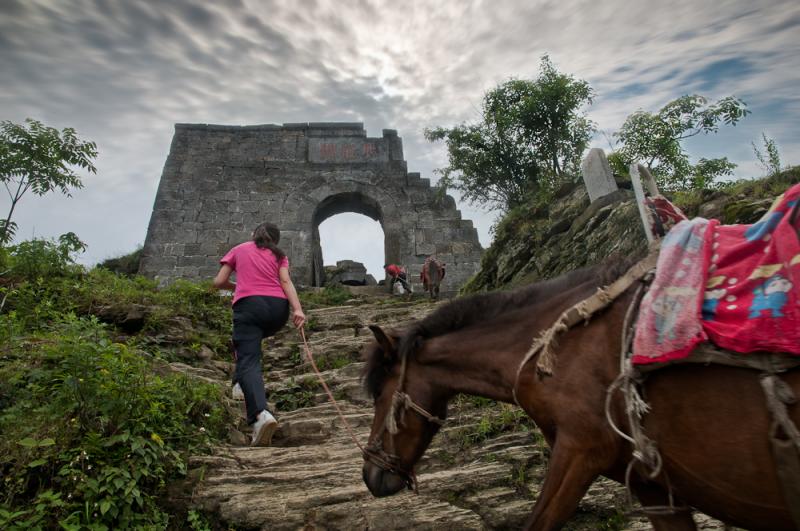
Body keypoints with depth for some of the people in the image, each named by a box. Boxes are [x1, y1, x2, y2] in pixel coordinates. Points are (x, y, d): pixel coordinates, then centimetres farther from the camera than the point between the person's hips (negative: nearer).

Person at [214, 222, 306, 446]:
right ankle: (246, 385, 25)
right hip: (278, 306, 3)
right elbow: (285, 281, 2)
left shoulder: (238, 250, 20)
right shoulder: (278, 255, 20)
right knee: (251, 343, 34)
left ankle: (260, 415, -33)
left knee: (248, 363, -12)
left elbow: (218, 282, 15)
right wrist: (298, 309, -10)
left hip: (249, 304, -3)